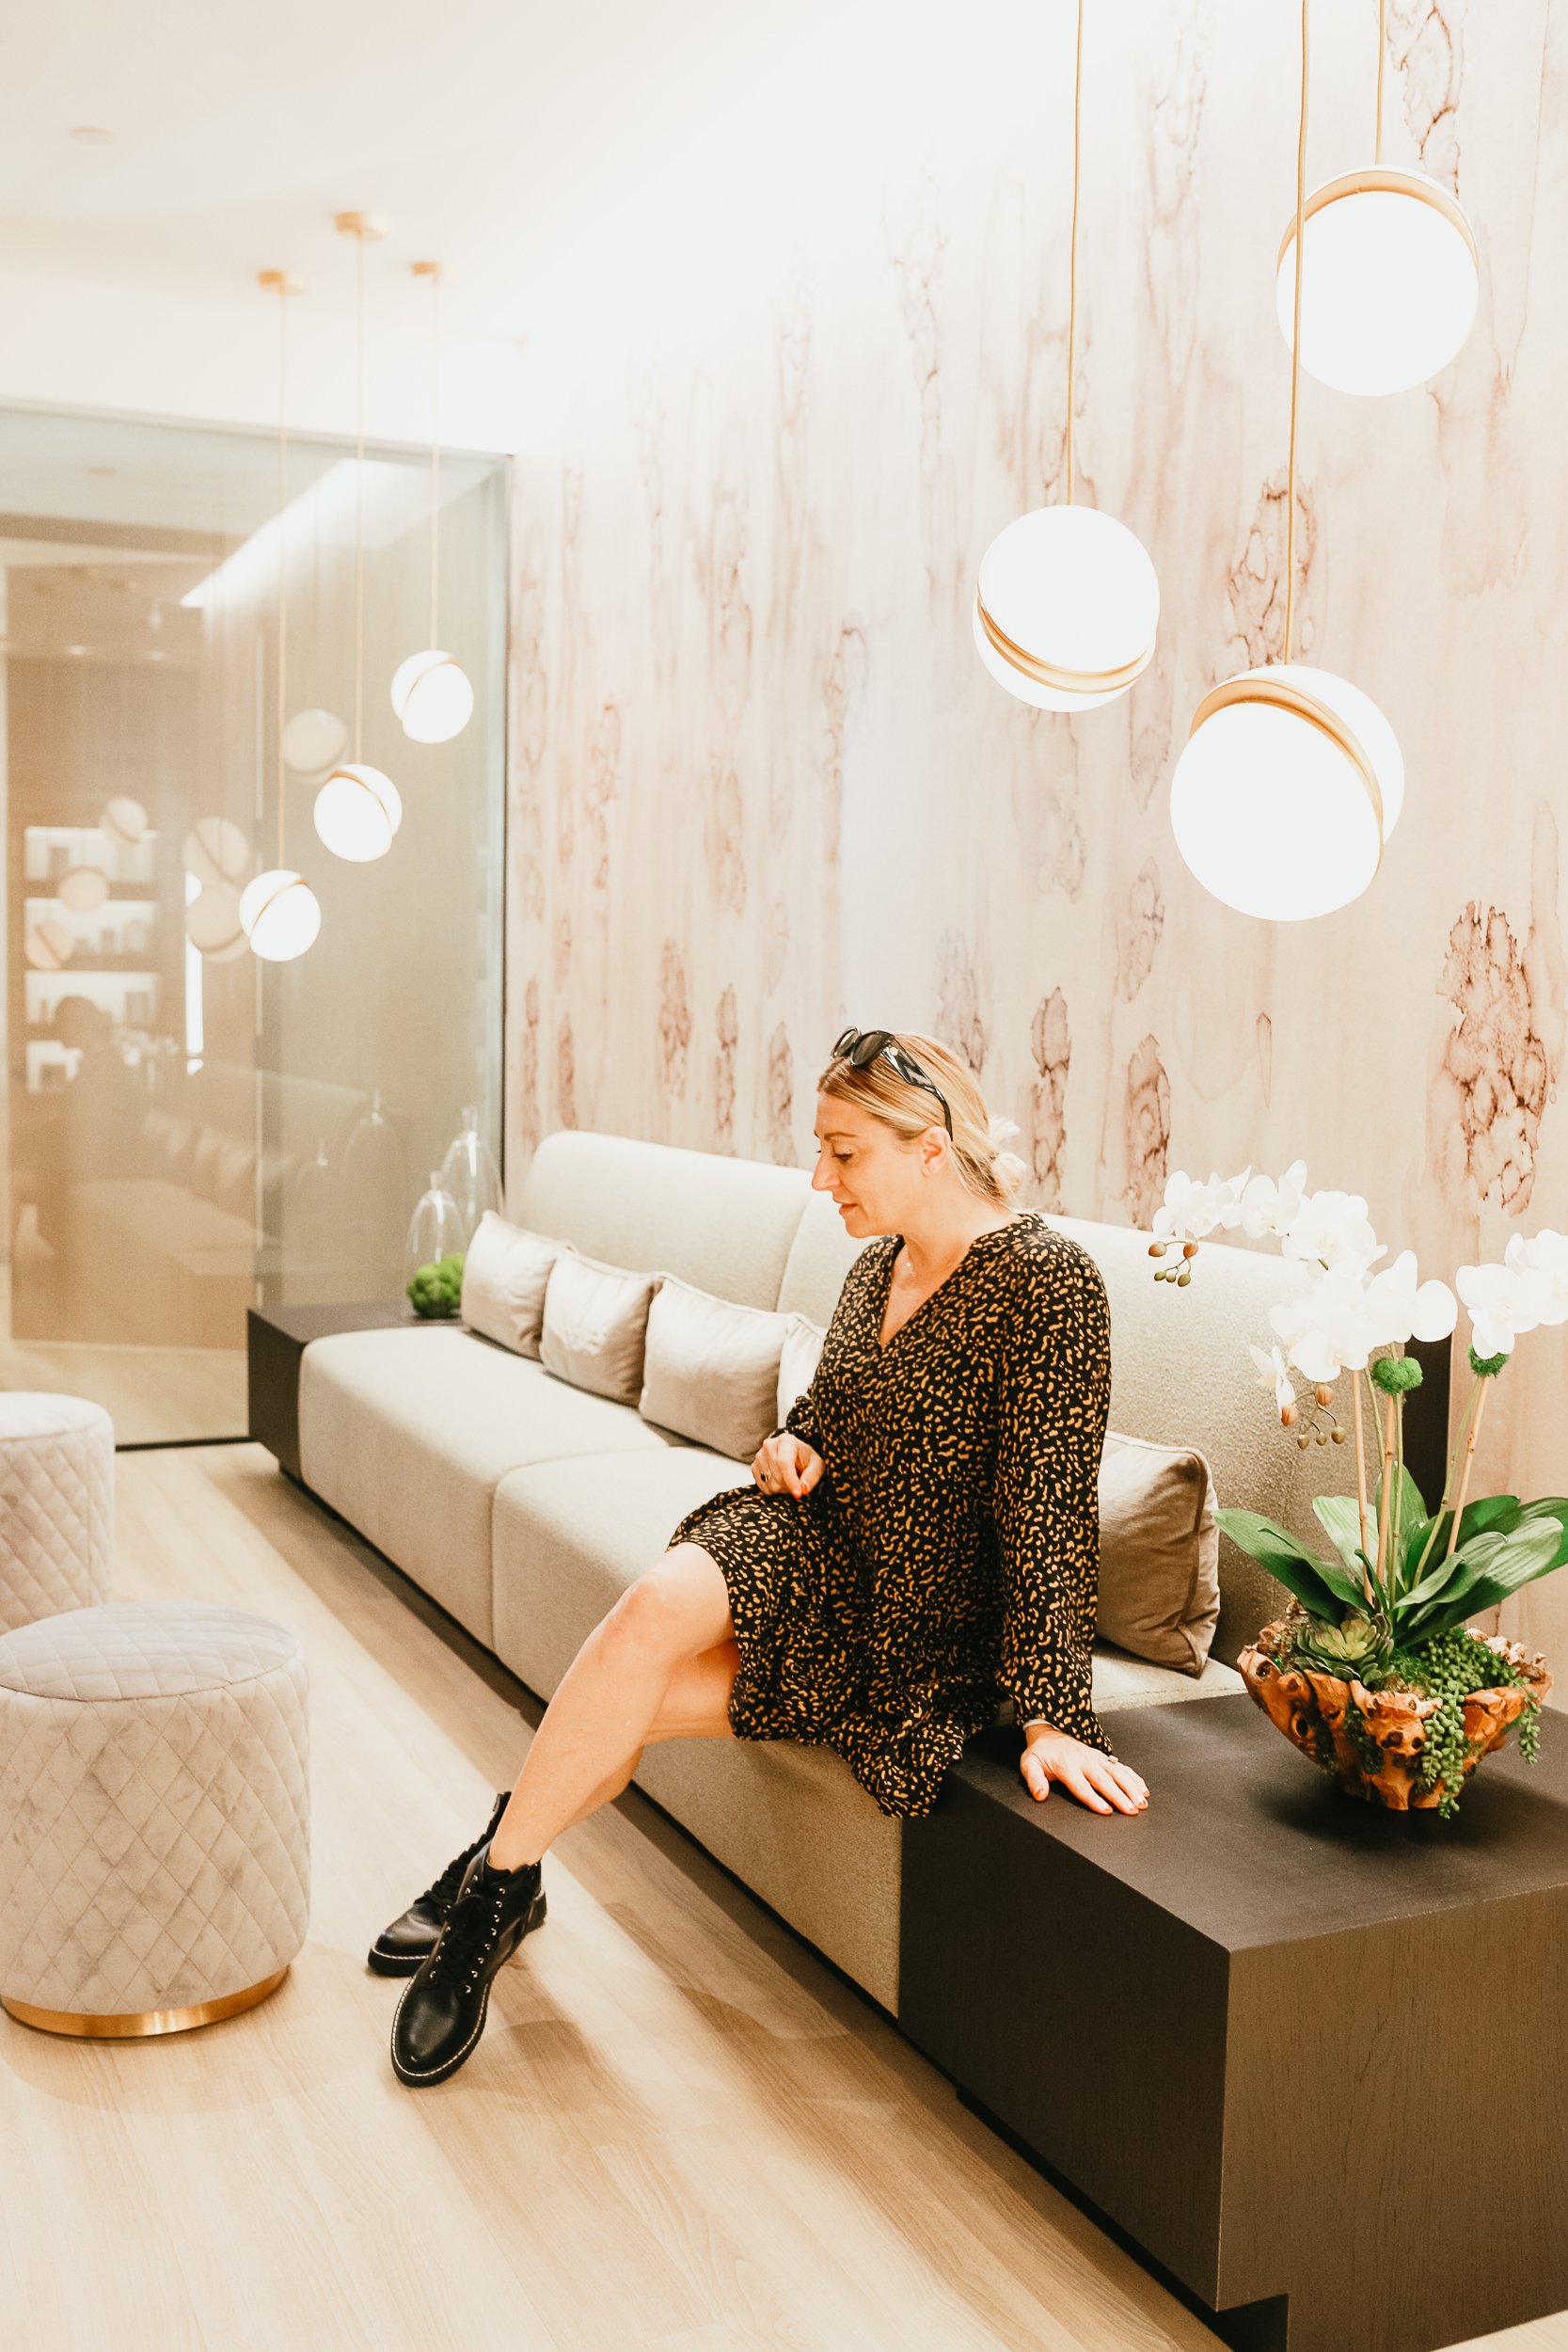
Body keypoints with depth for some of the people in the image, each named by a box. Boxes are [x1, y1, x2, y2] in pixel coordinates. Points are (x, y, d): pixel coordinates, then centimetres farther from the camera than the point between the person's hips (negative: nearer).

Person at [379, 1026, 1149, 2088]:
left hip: (926, 1634, -6)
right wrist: (793, 1448, -3)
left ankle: (501, 1879, 3)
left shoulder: (1048, 1280, -19)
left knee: (630, 1698, -20)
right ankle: (497, 1879, -6)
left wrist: (1053, 1718, -24)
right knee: (654, 1607, -23)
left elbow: (1048, 1507, -22)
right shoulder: (878, 1266, 5)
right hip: (815, 1545, 6)